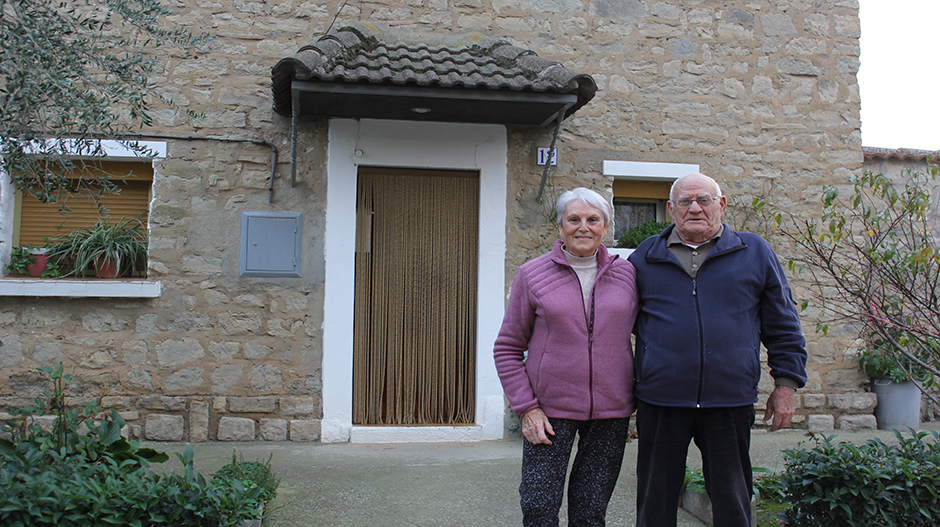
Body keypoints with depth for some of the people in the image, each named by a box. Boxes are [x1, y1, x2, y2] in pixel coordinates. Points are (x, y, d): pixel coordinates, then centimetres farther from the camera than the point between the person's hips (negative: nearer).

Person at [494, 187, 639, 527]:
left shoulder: (626, 274, 4)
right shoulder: (532, 275, -1)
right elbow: (507, 348, 2)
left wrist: (640, 398, 5)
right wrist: (526, 408, -6)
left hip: (611, 410, 2)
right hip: (549, 410, -1)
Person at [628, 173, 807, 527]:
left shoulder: (755, 252, 8)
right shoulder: (644, 258, 8)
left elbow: (782, 325, 11)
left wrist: (786, 383, 5)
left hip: (730, 403, 0)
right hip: (659, 401, 1)